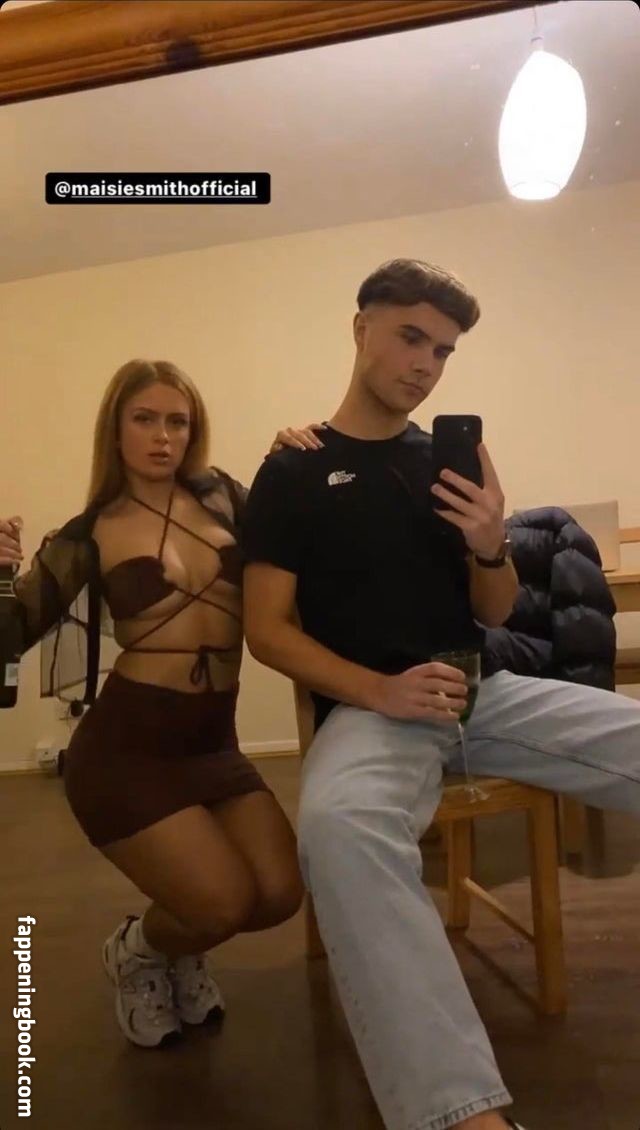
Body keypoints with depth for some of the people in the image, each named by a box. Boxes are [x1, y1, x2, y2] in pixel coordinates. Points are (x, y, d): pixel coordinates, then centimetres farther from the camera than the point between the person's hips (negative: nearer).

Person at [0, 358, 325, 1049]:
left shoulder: (222, 497, 5)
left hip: (213, 743, 4)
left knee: (281, 894, -4)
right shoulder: (87, 538, -2)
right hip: (125, 745, -4)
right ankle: (137, 953, 28)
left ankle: (174, 951, 30)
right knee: (225, 903, -9)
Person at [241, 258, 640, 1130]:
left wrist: (491, 546, -9)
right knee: (338, 825, -37)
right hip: (368, 705, -4)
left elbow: (494, 615, 14)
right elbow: (267, 630, -2)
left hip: (485, 689, 5)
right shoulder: (292, 475, 2)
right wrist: (381, 692, -17)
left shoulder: (444, 461, 12)